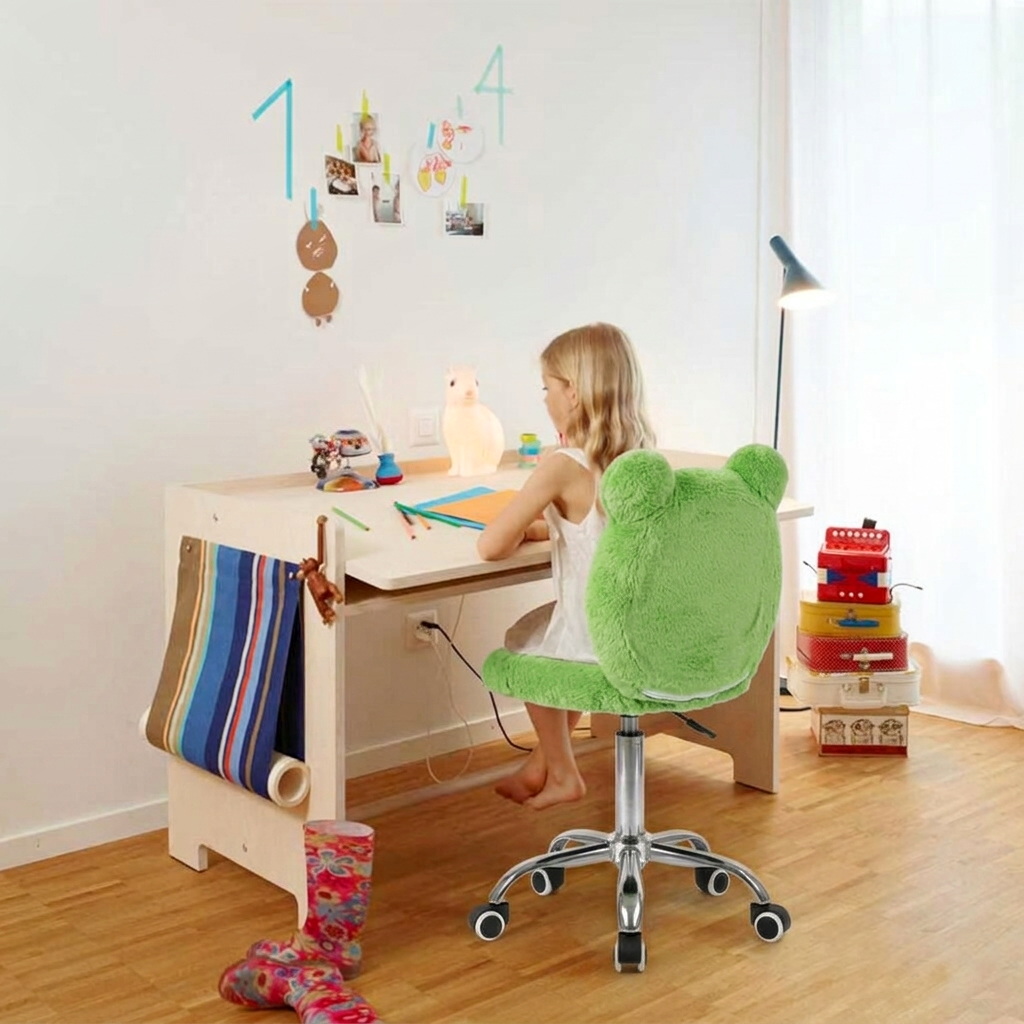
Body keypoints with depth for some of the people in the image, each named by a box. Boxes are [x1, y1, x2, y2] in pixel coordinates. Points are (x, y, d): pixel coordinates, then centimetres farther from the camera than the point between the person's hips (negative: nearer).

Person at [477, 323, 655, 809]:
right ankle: (541, 763, 43)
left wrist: (518, 531, 2)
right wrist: (541, 527, 11)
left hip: (601, 646, -6)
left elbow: (491, 547, -18)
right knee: (551, 626, 34)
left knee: (523, 641, 27)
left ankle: (560, 772, 39)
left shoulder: (562, 466, -20)